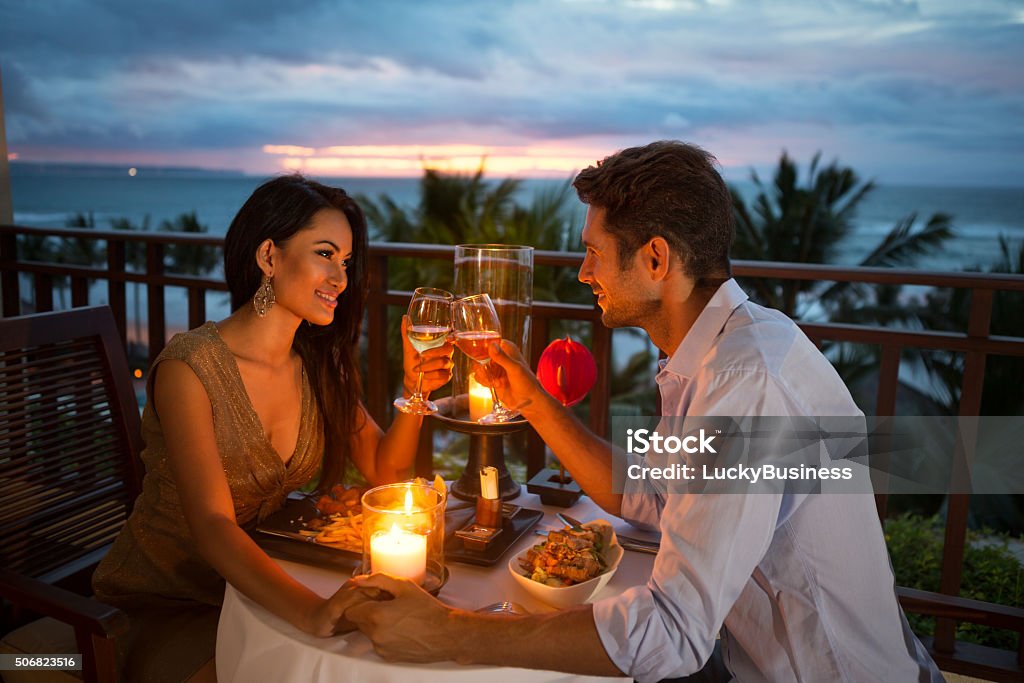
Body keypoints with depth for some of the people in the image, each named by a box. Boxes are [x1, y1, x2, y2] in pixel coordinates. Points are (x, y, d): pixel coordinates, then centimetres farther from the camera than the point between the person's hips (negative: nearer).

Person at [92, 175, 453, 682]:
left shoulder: (321, 365, -1)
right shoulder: (190, 368, -21)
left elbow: (384, 473, 0)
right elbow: (212, 526, -29)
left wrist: (415, 392, -18)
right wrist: (311, 611, -44)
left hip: (259, 583, 5)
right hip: (169, 598, -5)